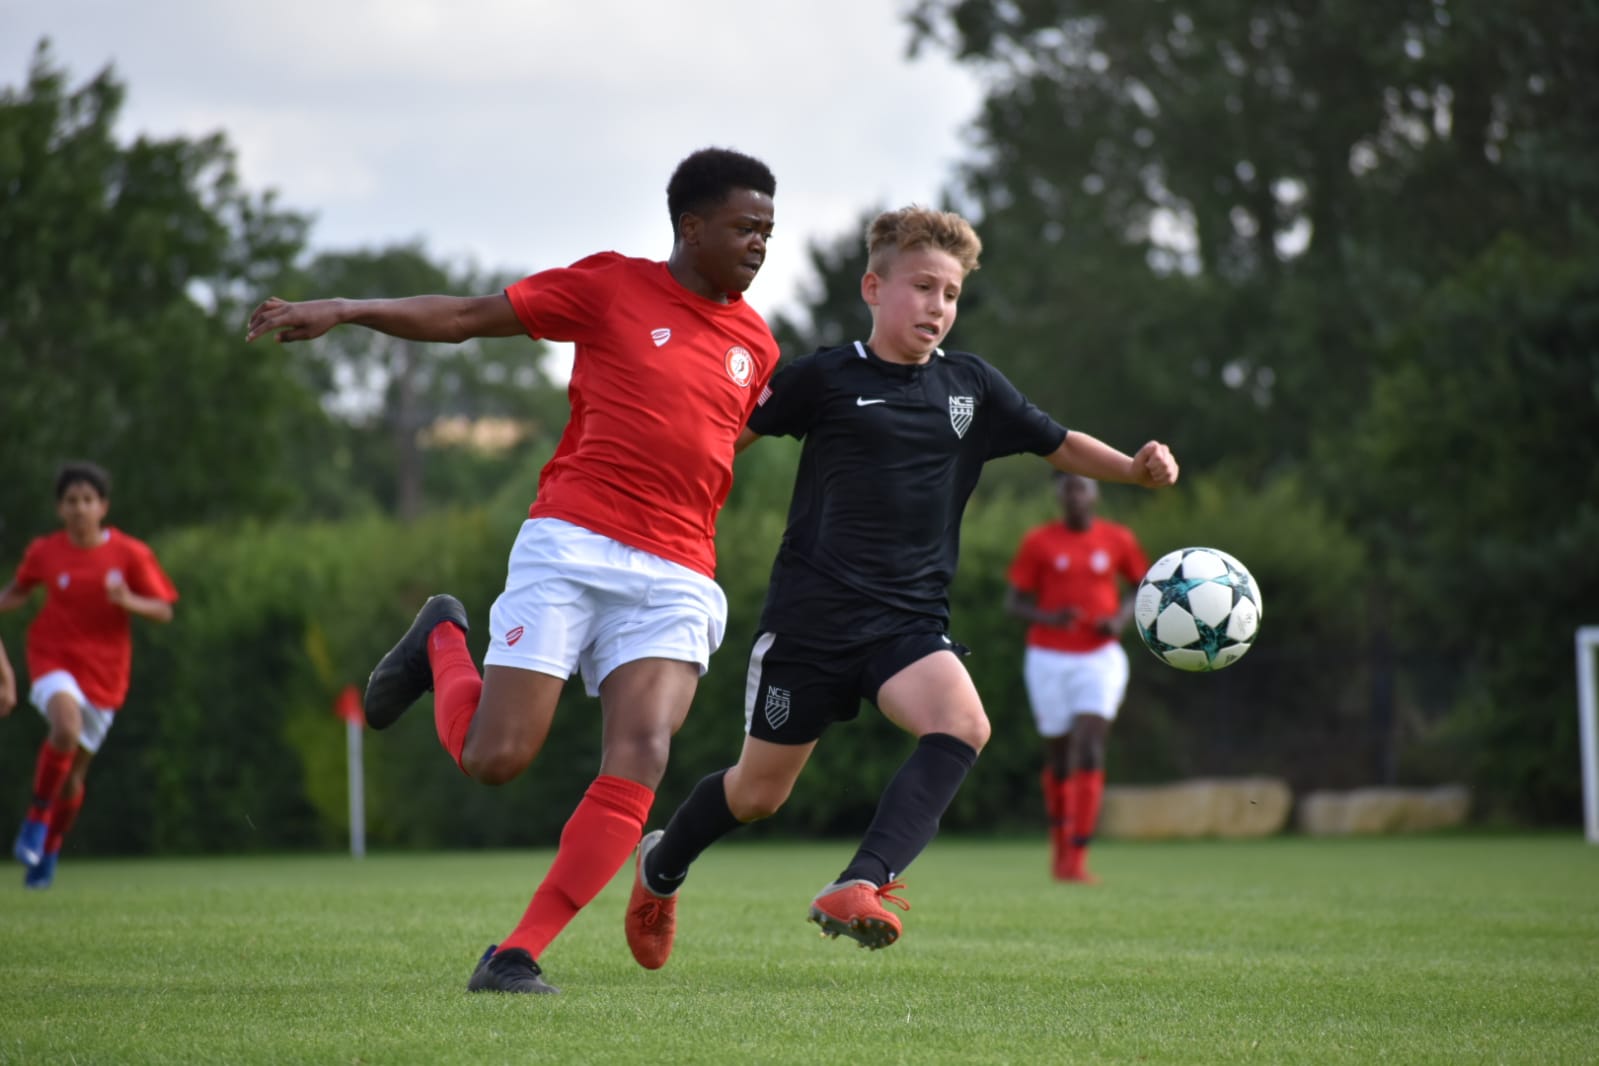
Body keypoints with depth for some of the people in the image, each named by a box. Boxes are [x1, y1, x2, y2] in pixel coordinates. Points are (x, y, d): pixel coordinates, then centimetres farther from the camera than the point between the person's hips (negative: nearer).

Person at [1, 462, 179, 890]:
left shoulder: (130, 554, -6)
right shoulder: (44, 552, -2)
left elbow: (163, 611, -4)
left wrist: (129, 602, -24)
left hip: (103, 671, 1)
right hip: (54, 657, -1)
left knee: (74, 771, 9)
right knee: (67, 729, -32)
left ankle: (48, 853, 31)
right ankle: (36, 817, -12)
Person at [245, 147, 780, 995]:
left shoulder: (754, 343, 15)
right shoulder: (611, 287, 2)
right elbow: (467, 317, 3)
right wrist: (341, 310, -4)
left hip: (675, 579, 3)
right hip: (572, 544, -3)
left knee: (640, 761, -19)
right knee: (493, 757, -8)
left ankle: (518, 954, -13)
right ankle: (442, 642, 27)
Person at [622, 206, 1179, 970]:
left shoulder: (970, 387, 8)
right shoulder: (825, 378, -4)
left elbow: (1058, 445, 16)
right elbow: (729, 432, 3)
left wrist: (1134, 468, 0)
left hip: (909, 620, 3)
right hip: (812, 613, -3)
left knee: (962, 723, -28)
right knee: (759, 791, 5)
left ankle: (859, 887, -37)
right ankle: (661, 866, 36)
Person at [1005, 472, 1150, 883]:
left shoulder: (1118, 540, 2)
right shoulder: (1038, 543, -1)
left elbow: (1141, 586, 17)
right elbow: (1013, 602, 1)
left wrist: (1122, 617, -3)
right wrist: (1048, 618, -19)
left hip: (1099, 659, 0)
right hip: (1049, 659, 0)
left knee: (1089, 752, -15)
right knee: (1059, 756, 6)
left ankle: (1076, 858, -18)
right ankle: (1059, 835, 34)